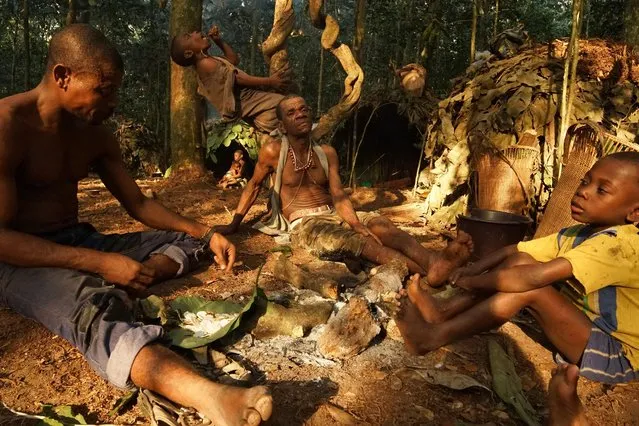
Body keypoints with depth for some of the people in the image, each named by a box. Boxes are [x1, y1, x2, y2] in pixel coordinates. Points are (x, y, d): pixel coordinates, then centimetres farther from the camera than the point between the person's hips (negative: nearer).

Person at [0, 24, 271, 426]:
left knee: (187, 239, 5)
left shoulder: (96, 135, 5)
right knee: (94, 308, -40)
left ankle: (110, 289, -22)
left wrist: (207, 233, -4)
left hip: (81, 242, 8)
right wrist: (100, 264, -29)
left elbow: (139, 204, 10)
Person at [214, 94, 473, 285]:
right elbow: (254, 185, 11)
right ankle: (427, 272, -53)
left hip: (333, 215, 5)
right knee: (357, 241, -34)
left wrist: (357, 224, -20)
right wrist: (234, 225, 15)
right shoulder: (273, 152, -3)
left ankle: (435, 261, -53)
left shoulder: (327, 153, 8)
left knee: (380, 224, -28)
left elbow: (339, 197, -2)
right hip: (304, 224, -5)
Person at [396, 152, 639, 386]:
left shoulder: (619, 243, -26)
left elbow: (533, 277, -36)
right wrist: (471, 270, -15)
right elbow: (513, 251, 1)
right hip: (580, 331, 8)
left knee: (529, 286, -30)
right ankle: (445, 310, -12)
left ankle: (433, 337, -24)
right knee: (520, 260, -9)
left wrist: (473, 282, -26)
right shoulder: (576, 234, 3)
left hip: (618, 356, -8)